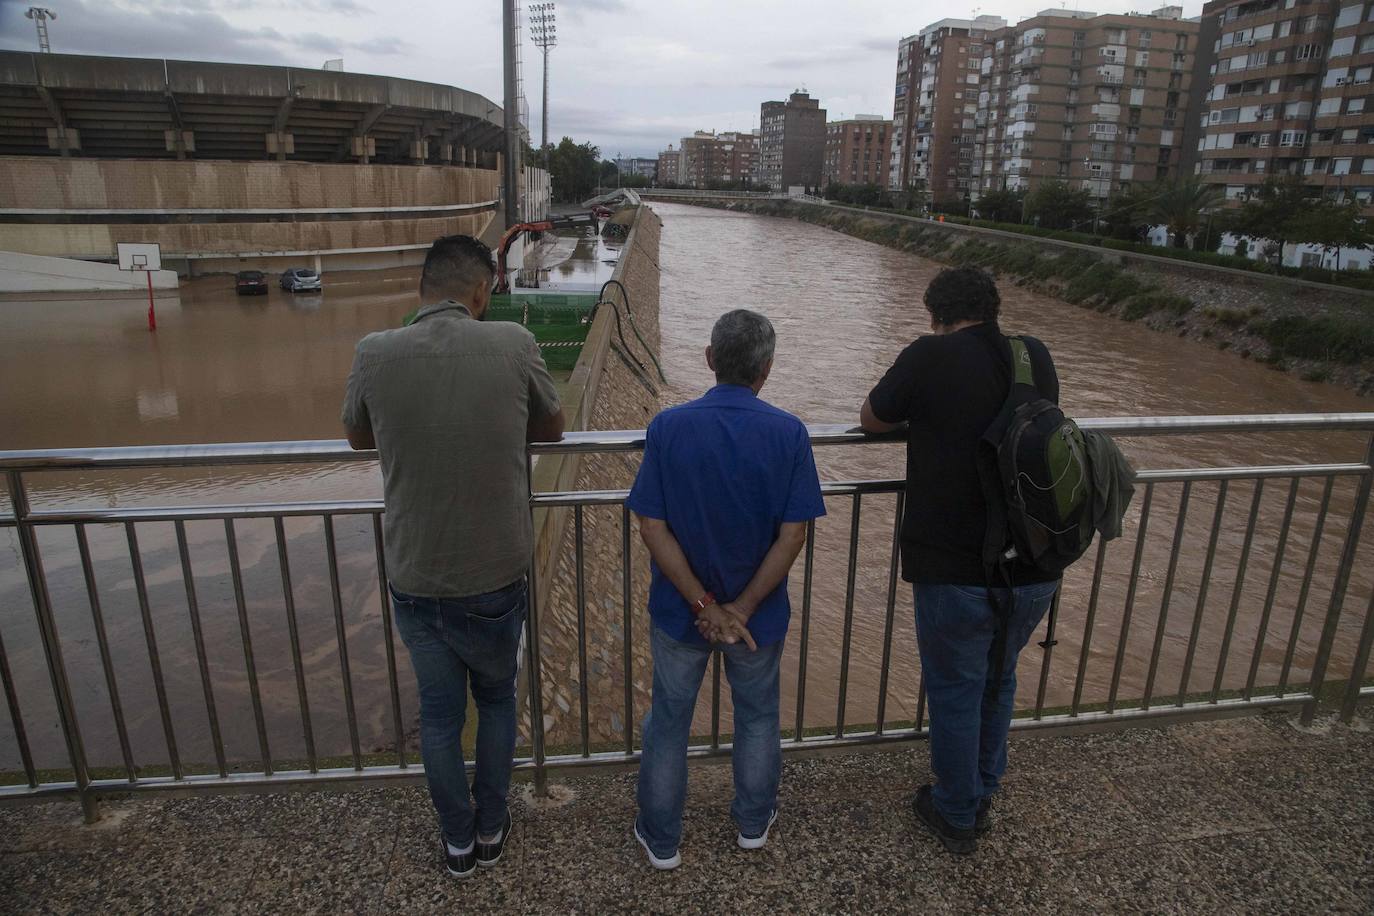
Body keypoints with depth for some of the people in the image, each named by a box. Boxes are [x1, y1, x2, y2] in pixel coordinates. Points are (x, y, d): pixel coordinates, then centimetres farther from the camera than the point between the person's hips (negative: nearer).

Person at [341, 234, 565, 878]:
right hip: (494, 579, -1)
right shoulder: (512, 345, -14)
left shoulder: (375, 354, -10)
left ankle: (458, 841, 40)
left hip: (414, 582, 1)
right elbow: (552, 429, 3)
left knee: (439, 714, 21)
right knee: (496, 700, 24)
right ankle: (491, 829, 40)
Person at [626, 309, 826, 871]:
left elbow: (652, 528, -17)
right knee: (757, 715, 24)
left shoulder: (667, 427, -15)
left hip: (679, 611, 0)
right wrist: (740, 609, -14)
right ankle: (754, 823, 43)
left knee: (669, 720, 19)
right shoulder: (789, 434, -15)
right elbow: (793, 535, -17)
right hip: (760, 611, 1)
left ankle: (661, 840, 35)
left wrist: (704, 605, -14)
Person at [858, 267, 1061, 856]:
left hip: (956, 574, -5)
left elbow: (872, 420, 1)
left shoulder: (930, 357, -13)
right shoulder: (1037, 357, 3)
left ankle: (957, 817, 34)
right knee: (998, 681, 26)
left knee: (954, 692, 15)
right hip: (1037, 571, 6)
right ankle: (982, 796, 46)